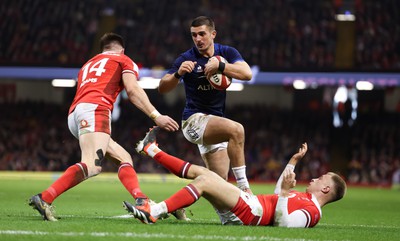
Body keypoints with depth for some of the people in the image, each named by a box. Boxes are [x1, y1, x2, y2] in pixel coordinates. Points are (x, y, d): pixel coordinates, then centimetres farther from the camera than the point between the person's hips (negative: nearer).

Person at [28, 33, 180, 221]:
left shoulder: (88, 65, 37)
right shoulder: (123, 60, 19)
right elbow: (132, 90, 2)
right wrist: (156, 116, -3)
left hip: (73, 115, 8)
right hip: (95, 109, -8)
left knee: (124, 158, 11)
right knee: (91, 166, -25)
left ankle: (141, 201, -10)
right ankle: (44, 198, -37)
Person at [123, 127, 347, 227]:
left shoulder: (312, 211, -6)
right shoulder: (304, 199, 25)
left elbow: (283, 223, -23)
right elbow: (278, 194, 43)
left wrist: (286, 192, -28)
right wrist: (294, 161, 42)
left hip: (249, 210, -10)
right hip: (248, 203, 10)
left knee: (203, 180, -23)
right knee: (201, 171, 11)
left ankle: (153, 213, -29)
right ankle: (152, 150, 21)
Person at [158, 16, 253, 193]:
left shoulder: (227, 53, 2)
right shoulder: (186, 59, -8)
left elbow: (247, 74, -16)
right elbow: (162, 88, -15)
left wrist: (219, 66, -30)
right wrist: (178, 73, -34)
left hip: (217, 121, 6)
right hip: (195, 119, -6)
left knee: (220, 182, 2)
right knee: (236, 130, -33)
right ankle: (243, 188, -31)